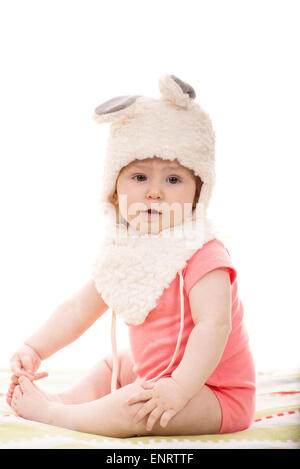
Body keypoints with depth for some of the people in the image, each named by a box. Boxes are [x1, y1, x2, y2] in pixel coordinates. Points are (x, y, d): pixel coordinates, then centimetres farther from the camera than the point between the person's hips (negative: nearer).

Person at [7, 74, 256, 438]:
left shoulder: (202, 255, -23)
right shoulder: (123, 251, 1)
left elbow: (213, 325, -34)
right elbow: (79, 309, 9)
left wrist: (179, 387, -44)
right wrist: (34, 348, 1)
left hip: (215, 394, -8)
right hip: (155, 371, 8)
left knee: (133, 409, -27)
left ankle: (51, 412, -10)